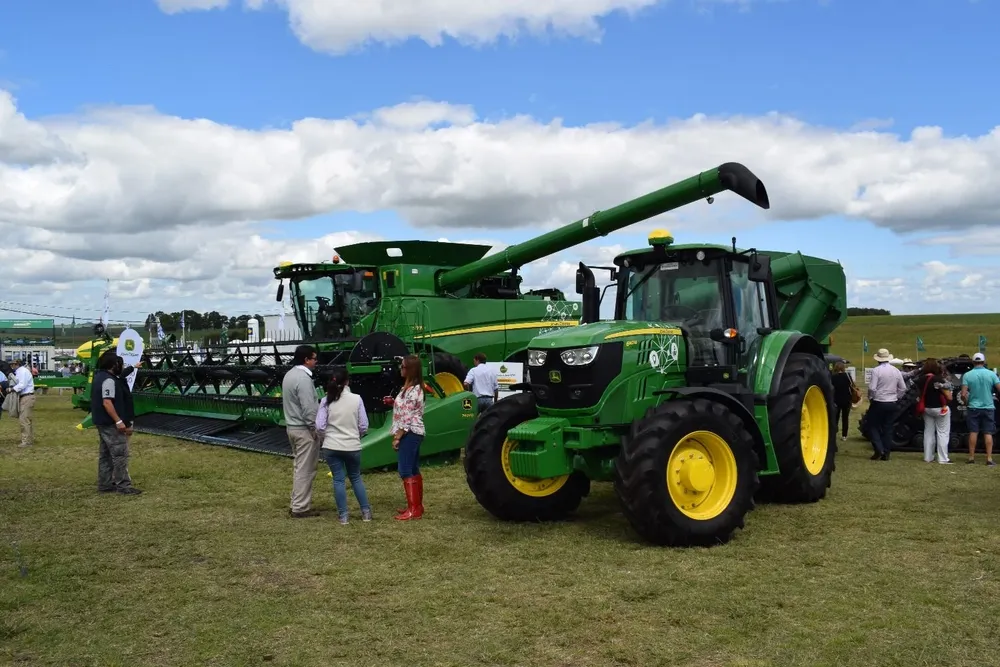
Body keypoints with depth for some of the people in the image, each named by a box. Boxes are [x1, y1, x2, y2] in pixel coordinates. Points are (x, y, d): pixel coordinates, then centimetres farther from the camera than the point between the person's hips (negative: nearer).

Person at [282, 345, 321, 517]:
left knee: (299, 467, 16)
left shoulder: (289, 375, 12)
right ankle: (300, 508, -1)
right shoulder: (303, 378, -19)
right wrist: (315, 428, -14)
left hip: (292, 426, 10)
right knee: (305, 469, -4)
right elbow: (309, 408, -23)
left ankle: (297, 503, 22)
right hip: (304, 429, -10)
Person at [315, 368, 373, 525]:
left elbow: (319, 426, -7)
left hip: (332, 447, 0)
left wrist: (324, 438, 14)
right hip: (353, 446, 0)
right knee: (356, 478, 17)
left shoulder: (326, 401, -6)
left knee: (338, 480, 8)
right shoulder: (356, 399, -7)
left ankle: (343, 515, 10)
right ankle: (366, 512, 19)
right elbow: (363, 426, -3)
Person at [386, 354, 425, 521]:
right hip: (414, 433, 11)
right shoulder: (413, 388, 13)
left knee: (406, 471, -9)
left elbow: (407, 417, -21)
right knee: (414, 471, 14)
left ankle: (413, 509, -7)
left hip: (409, 433, -11)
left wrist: (397, 437, -18)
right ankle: (417, 506, 21)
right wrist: (394, 402, 8)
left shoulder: (412, 390, -19)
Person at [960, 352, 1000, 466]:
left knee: (973, 432, 6)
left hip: (973, 408, 0)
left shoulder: (967, 375, -6)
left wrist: (966, 403, 7)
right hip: (988, 407, 0)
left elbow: (963, 394, -11)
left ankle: (971, 457, 9)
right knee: (988, 433, 3)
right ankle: (989, 459, 0)